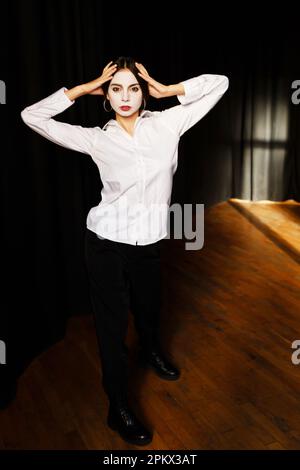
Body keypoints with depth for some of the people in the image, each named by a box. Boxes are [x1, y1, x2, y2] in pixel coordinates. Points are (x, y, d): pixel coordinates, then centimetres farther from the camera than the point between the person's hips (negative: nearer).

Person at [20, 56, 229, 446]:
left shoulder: (167, 124, -4)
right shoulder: (97, 139, -7)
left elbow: (219, 84, -2)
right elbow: (32, 116, -9)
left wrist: (167, 89, -3)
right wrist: (84, 89, -7)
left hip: (149, 243, 3)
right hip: (107, 243, -2)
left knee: (149, 307, 26)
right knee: (112, 324, 8)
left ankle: (152, 353, 61)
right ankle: (119, 408, 28)